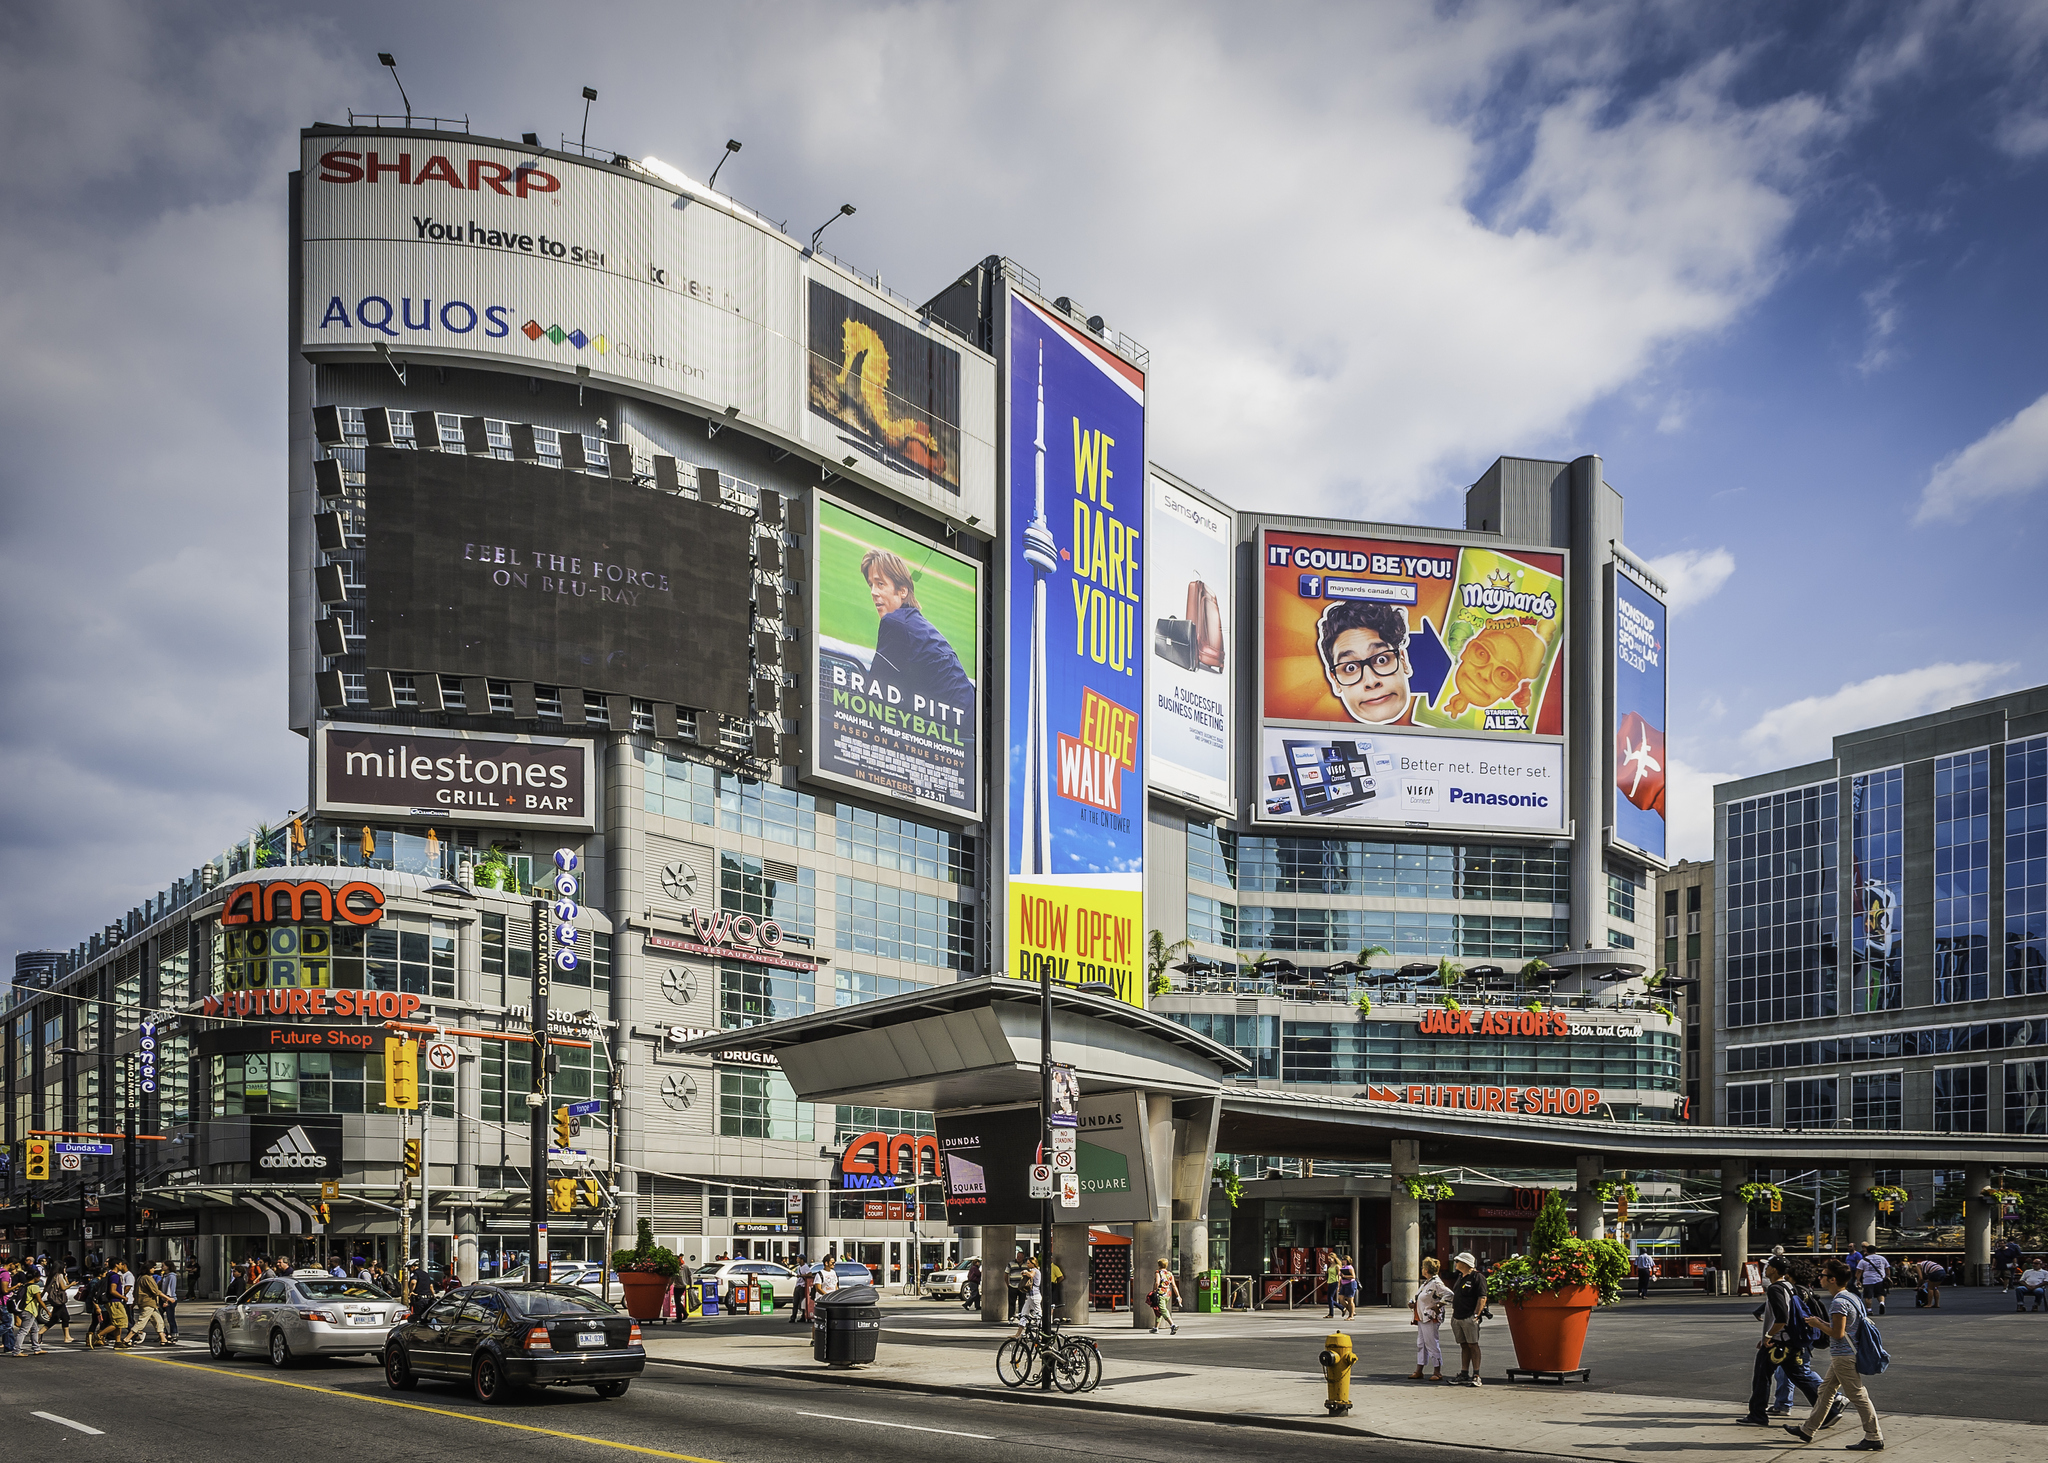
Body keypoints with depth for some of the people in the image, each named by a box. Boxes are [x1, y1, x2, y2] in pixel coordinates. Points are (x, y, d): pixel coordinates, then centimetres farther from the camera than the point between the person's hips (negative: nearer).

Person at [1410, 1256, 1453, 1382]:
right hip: (1421, 1319, 10)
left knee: (1432, 1345, -5)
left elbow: (1449, 1294, -24)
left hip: (1431, 1319, -10)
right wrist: (1413, 1304, 8)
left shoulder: (1436, 1283, -15)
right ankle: (1419, 1371, 16)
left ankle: (1437, 1372, 2)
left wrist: (1438, 1306, -20)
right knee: (1421, 1344, 12)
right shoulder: (1426, 1282, 15)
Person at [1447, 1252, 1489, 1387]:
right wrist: (1453, 1315, 19)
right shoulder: (1460, 1277, 18)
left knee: (1473, 1345, -7)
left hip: (1469, 1318, -8)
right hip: (1458, 1318, 8)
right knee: (1464, 1346, 9)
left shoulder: (1477, 1277, -8)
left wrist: (1476, 1315, -20)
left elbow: (1482, 1297, -14)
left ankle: (1476, 1376, -6)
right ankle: (1464, 1375, 11)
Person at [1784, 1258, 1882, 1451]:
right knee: (1825, 1391, 17)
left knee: (1857, 1396, -4)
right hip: (1841, 1356, 11)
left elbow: (1838, 1334, -24)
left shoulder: (1838, 1303, -21)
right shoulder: (1850, 1298, 11)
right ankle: (1807, 1430, 26)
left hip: (1843, 1357, -11)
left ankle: (1874, 1438, 2)